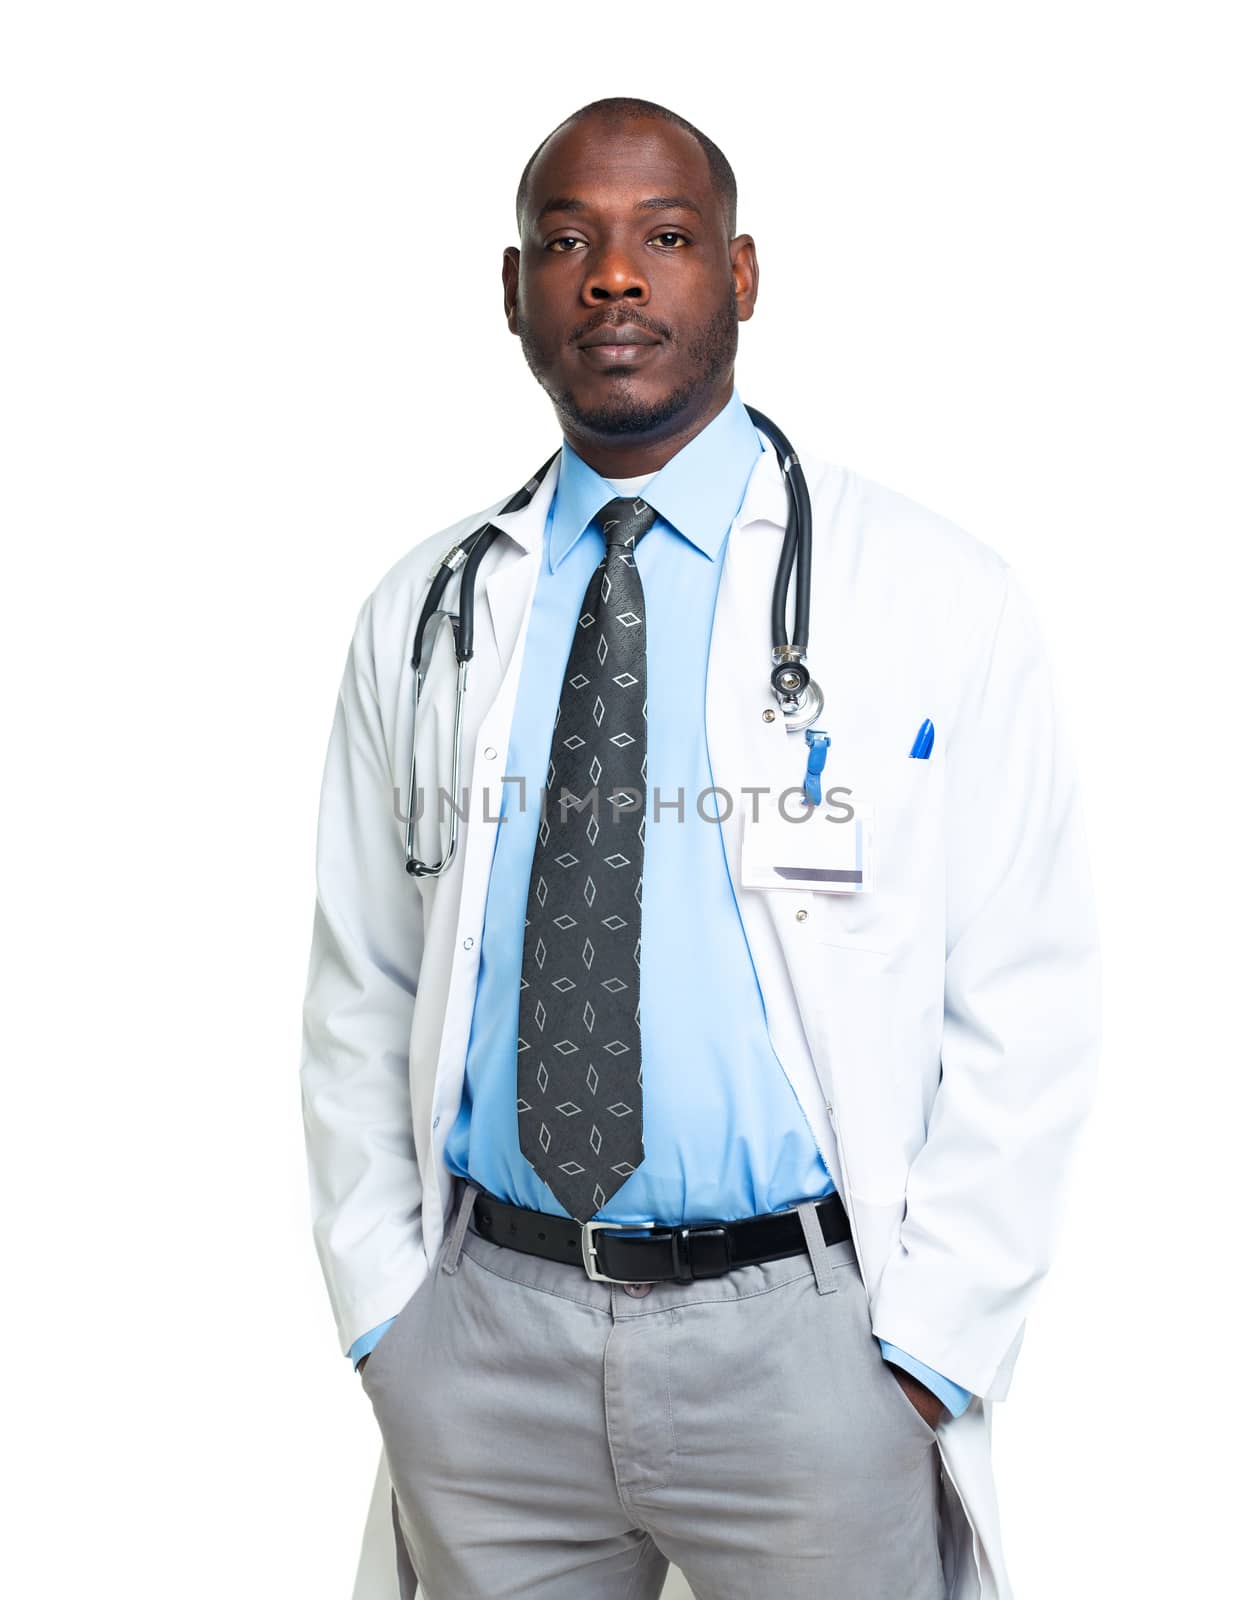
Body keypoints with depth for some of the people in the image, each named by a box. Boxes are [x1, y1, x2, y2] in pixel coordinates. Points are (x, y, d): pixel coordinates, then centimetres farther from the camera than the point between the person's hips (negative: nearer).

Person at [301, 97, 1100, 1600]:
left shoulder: (937, 599, -3)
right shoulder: (420, 615, 5)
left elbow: (1025, 1010, -4)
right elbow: (359, 997, 8)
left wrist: (928, 1351, -9)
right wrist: (380, 1313, 2)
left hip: (798, 1333, -2)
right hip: (484, 1332, 3)